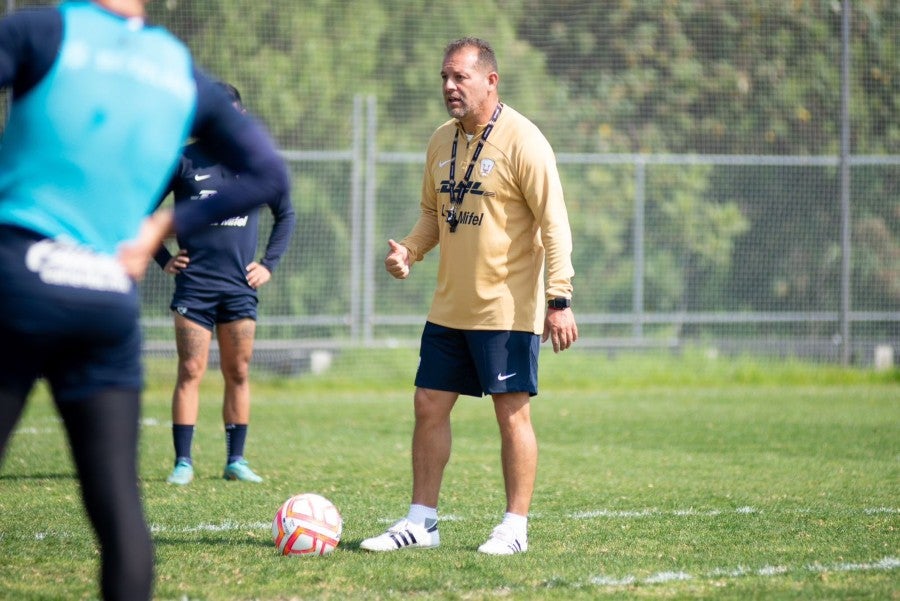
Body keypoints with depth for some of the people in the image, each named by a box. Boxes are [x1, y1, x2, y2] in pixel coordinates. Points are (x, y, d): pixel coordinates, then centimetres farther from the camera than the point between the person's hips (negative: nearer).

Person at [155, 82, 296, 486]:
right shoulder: (184, 161, 1)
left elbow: (286, 215, 20)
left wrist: (269, 264, 11)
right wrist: (164, 259, 2)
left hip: (241, 287, 2)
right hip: (194, 286, -2)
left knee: (238, 374, 4)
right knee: (190, 372, -6)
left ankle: (236, 461, 11)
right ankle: (183, 462, -4)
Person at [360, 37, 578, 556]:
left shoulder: (522, 141, -12)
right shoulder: (441, 142, 10)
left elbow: (554, 223, -14)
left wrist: (559, 300, -19)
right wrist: (410, 250, 1)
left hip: (508, 308, -7)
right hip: (450, 308, 7)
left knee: (513, 413, -2)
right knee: (429, 407, 7)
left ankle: (515, 528, 6)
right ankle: (421, 522, 14)